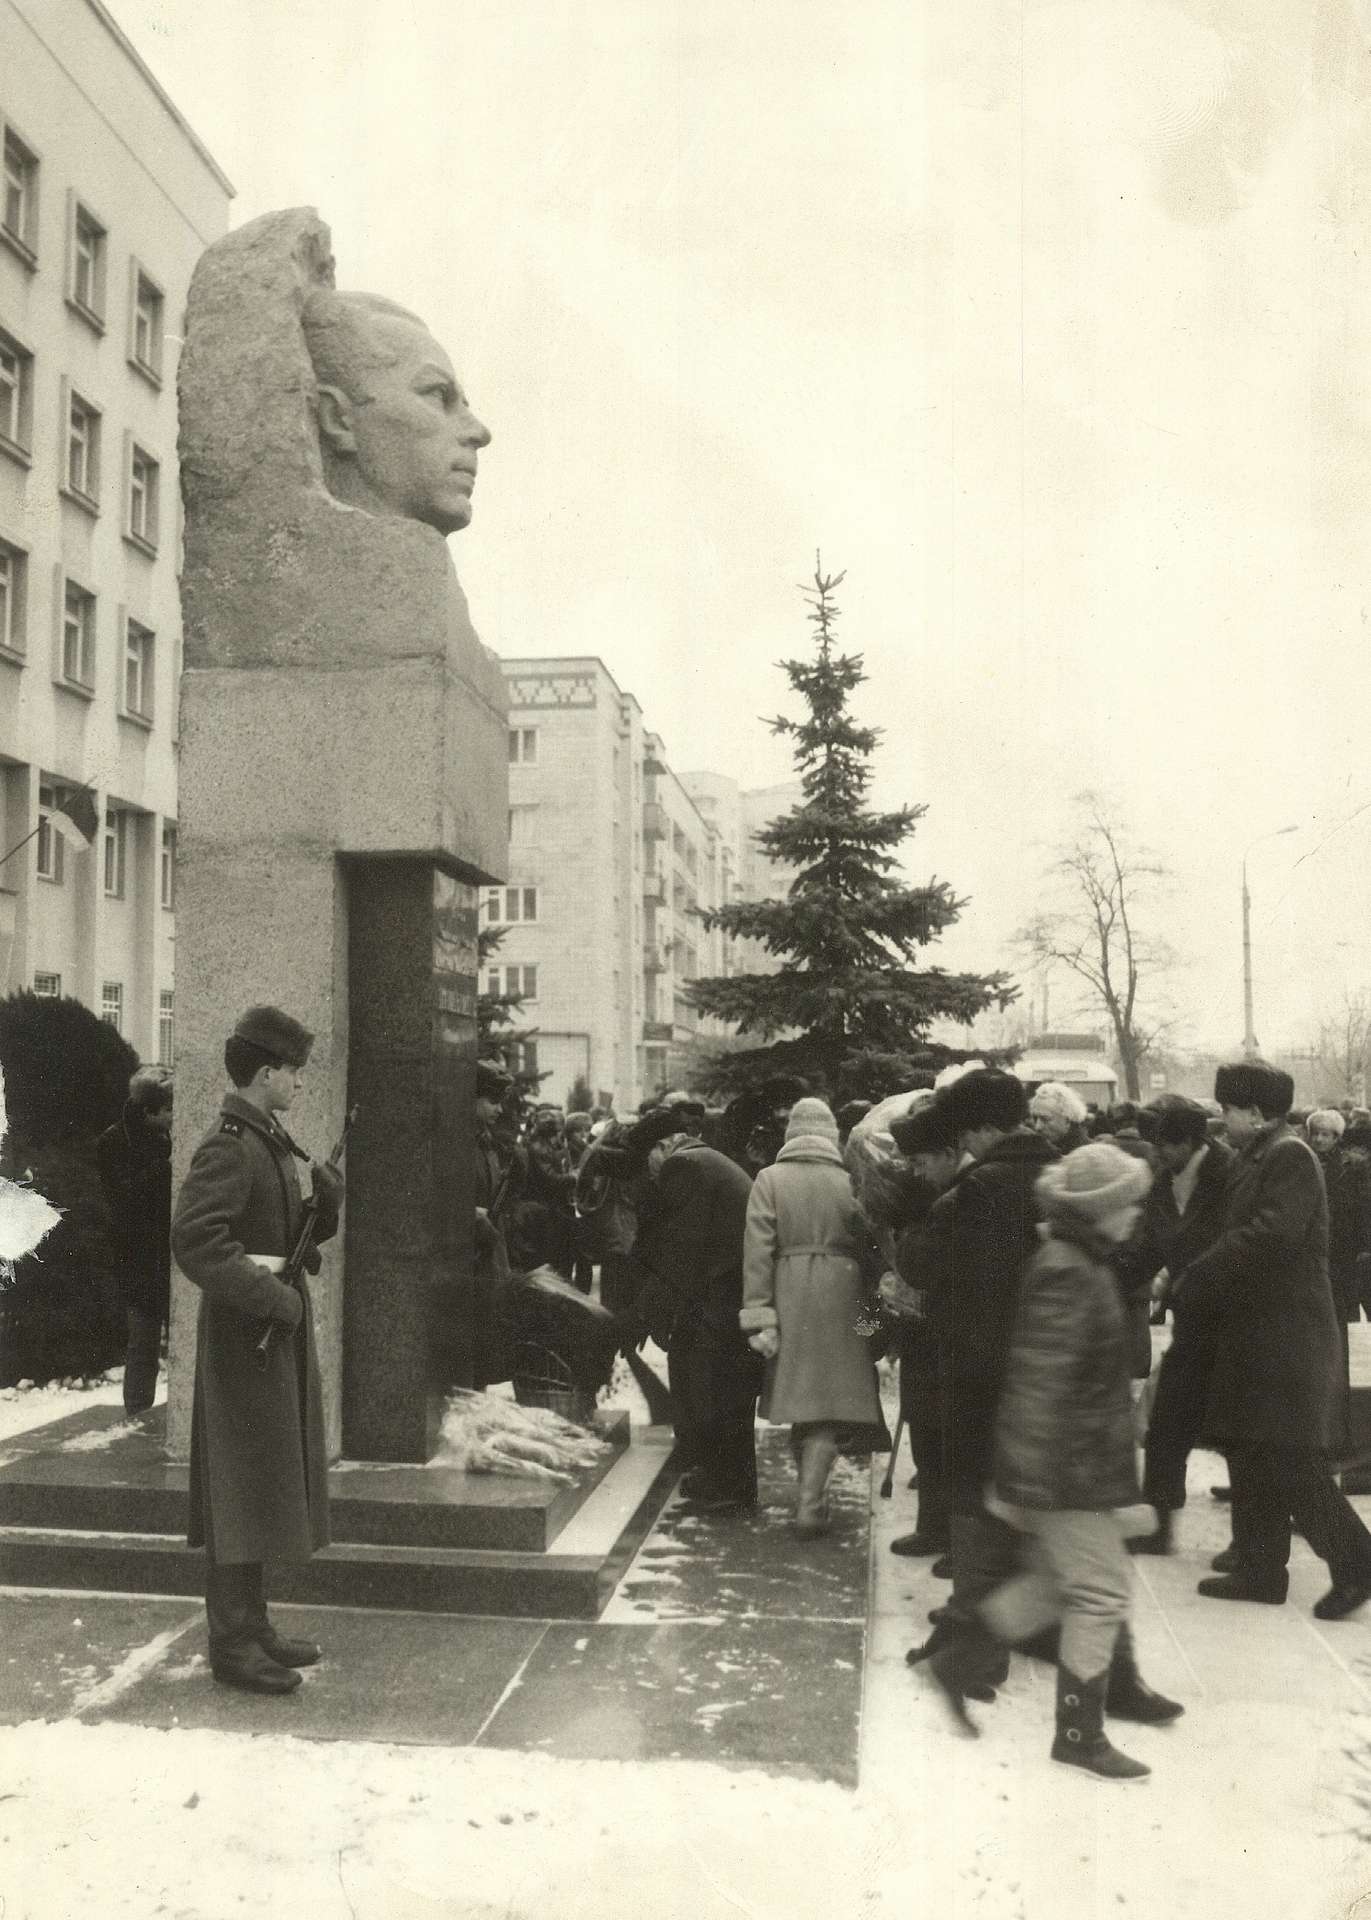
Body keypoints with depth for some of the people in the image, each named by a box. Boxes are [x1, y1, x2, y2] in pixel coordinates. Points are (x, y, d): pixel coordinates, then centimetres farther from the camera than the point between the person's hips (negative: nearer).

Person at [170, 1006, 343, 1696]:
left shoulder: (272, 1142, 13)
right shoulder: (228, 1147, -17)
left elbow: (317, 1226, 17)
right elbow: (194, 1244, -27)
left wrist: (324, 1185, -4)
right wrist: (278, 1298, -23)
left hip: (278, 1335, 10)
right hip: (245, 1337, -10)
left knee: (271, 1483, 16)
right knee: (240, 1488, -2)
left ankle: (252, 1626, 27)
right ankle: (233, 1645, 8)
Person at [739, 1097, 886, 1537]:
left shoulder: (770, 1179, -1)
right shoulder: (849, 1182, -1)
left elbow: (757, 1250, -8)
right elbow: (866, 1248, 0)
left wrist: (758, 1314, -8)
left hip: (789, 1300, 1)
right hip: (841, 1299, -1)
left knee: (801, 1398, 17)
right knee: (828, 1400, 3)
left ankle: (810, 1491, 32)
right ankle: (810, 1503, -5)